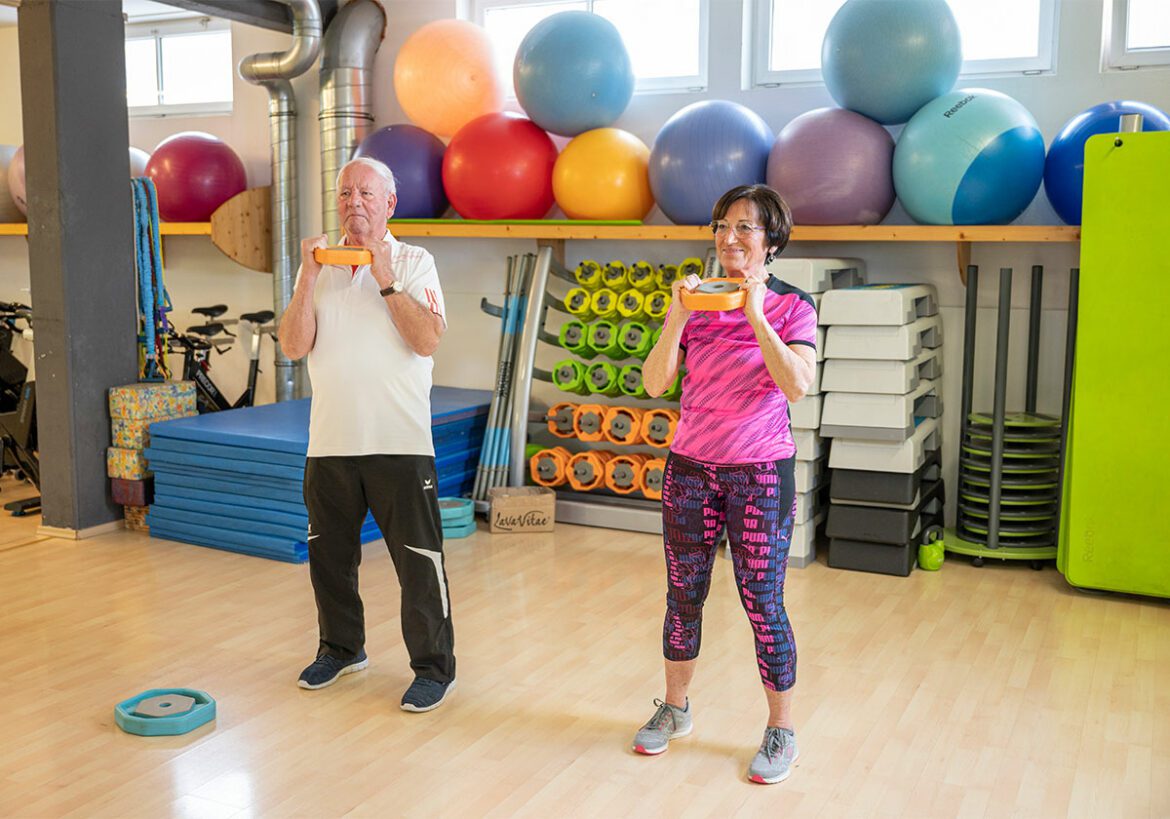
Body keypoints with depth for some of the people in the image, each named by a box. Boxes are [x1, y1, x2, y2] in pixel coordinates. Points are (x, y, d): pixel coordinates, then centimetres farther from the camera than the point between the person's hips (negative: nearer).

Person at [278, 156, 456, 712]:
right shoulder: (321, 266, 10)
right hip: (330, 441, 4)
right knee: (328, 554, 16)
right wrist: (309, 276, -9)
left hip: (400, 442, -4)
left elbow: (428, 339, -14)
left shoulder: (413, 263, 1)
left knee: (418, 558, 0)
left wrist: (385, 281, -16)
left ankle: (434, 667, 15)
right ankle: (341, 648, 37)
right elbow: (293, 346, -2)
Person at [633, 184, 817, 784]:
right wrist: (677, 316, -16)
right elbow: (655, 383, -5)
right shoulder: (696, 302, 4)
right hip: (690, 466, 3)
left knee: (762, 602, 2)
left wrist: (756, 314, -22)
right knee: (683, 595, 12)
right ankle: (674, 710, 31)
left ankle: (781, 732, 19)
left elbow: (797, 386, -20)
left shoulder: (792, 306, -3)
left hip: (760, 473, -3)